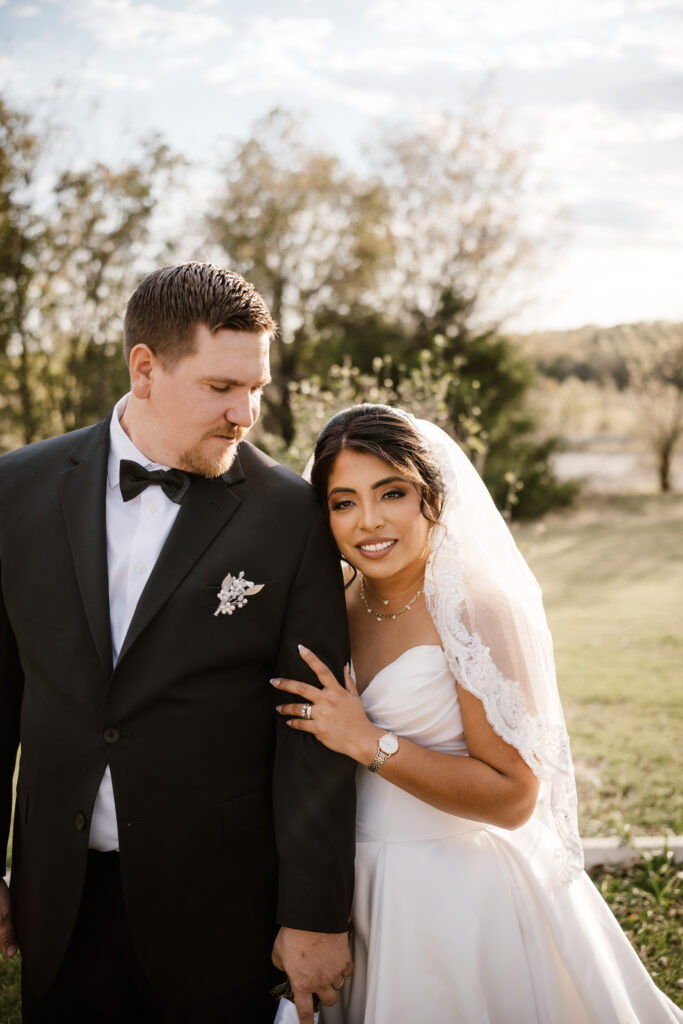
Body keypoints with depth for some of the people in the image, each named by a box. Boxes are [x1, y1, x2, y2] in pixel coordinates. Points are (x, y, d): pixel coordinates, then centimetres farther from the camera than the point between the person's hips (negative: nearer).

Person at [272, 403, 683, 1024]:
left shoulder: (476, 604, -20)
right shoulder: (350, 599, 2)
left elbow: (513, 797, -22)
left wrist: (369, 743, -23)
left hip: (461, 896, -6)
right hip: (369, 885, 6)